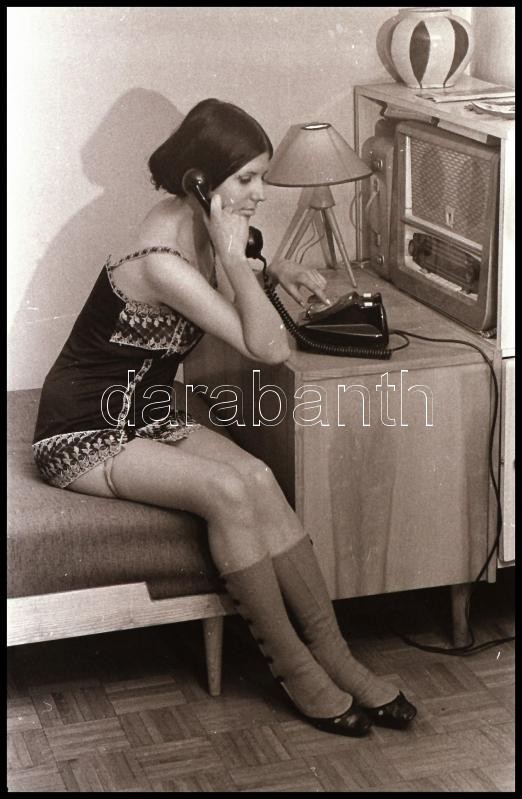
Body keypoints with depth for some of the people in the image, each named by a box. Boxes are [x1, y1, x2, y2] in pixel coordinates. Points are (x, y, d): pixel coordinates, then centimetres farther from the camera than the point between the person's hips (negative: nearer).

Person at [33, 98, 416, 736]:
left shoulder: (191, 225, 1)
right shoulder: (160, 260, -27)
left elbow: (218, 297, 26)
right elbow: (270, 348, -26)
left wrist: (272, 271, 9)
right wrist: (233, 255, -28)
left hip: (145, 414, 8)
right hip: (82, 436, -8)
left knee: (257, 478, -19)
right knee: (228, 489, -29)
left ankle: (332, 653, -17)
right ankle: (293, 667, -16)